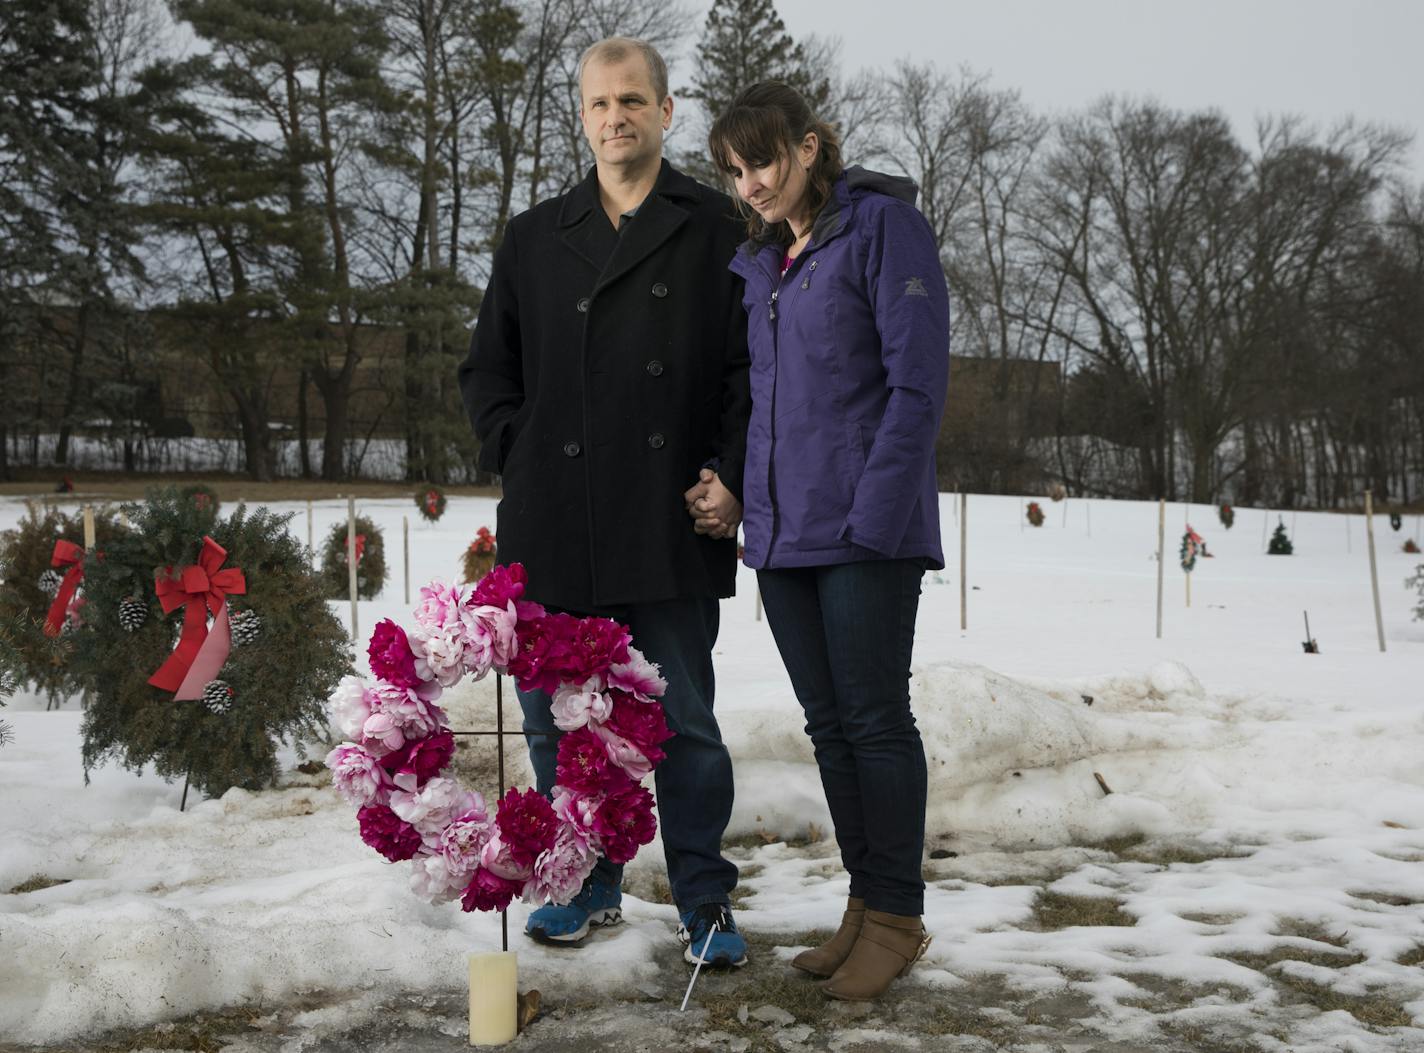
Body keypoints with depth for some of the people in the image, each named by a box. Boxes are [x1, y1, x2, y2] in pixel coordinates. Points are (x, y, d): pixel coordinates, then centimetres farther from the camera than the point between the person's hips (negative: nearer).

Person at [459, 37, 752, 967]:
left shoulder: (716, 230, 6)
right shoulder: (534, 239, 16)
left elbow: (751, 366, 3)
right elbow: (488, 369, 19)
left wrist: (730, 472, -8)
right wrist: (519, 460, 6)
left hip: (671, 525, -3)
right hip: (553, 528, 4)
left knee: (684, 722, 2)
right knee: (557, 717, 9)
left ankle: (706, 899, 16)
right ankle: (590, 884, 25)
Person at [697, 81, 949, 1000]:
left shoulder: (885, 225, -6)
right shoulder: (757, 261, 17)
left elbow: (917, 383, -12)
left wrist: (875, 511, -18)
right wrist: (727, 490, 10)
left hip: (867, 528, -7)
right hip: (781, 532, 7)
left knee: (875, 719, -1)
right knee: (828, 723, 10)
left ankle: (898, 918, 12)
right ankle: (866, 902, 21)